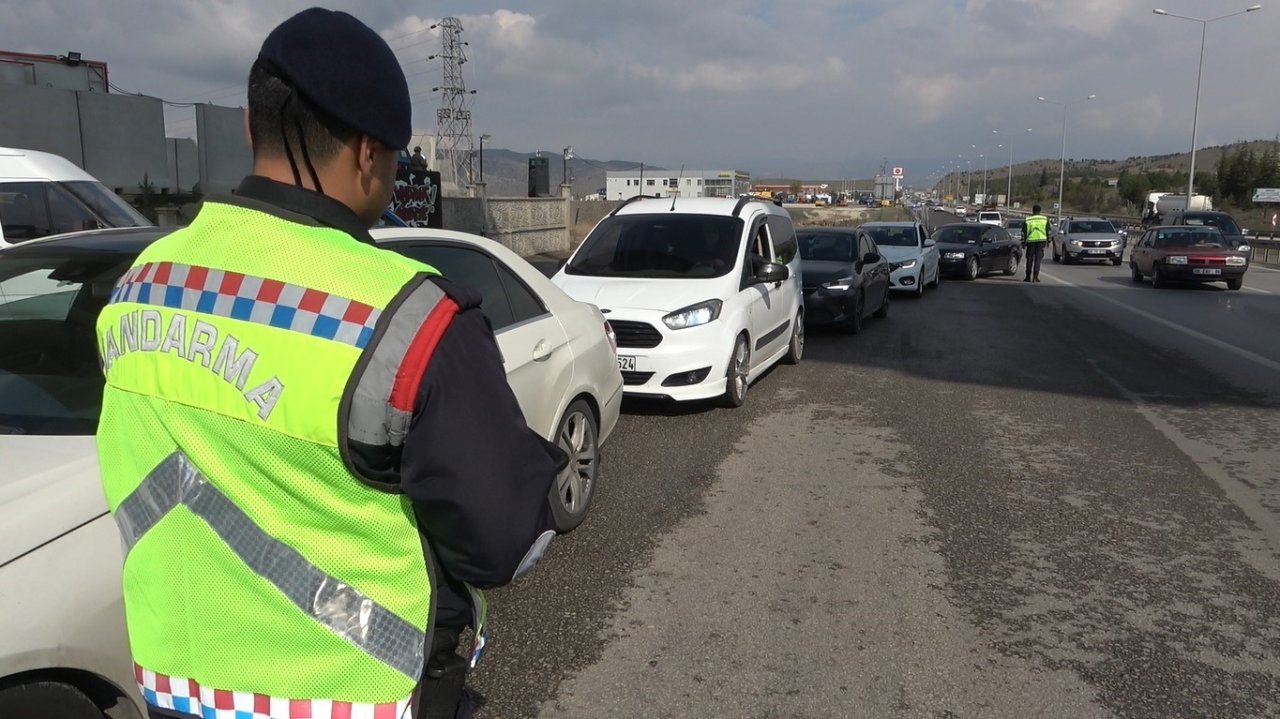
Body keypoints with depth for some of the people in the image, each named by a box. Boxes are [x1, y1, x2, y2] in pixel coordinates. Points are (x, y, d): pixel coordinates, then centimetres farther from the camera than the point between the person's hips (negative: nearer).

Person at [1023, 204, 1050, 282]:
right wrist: (1048, 240, 16)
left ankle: (1028, 277, 10)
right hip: (1041, 240, 0)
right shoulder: (1045, 219, 6)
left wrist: (1023, 242, 8)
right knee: (1038, 259, 0)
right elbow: (1048, 231, 9)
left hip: (1030, 240, 0)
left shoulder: (1027, 220, 2)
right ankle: (1035, 277, -7)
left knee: (1029, 259, 8)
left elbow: (1024, 232, 3)